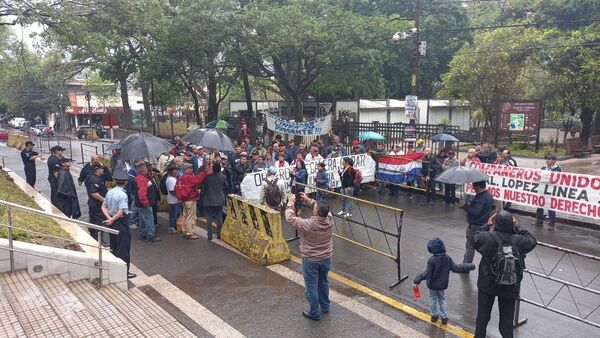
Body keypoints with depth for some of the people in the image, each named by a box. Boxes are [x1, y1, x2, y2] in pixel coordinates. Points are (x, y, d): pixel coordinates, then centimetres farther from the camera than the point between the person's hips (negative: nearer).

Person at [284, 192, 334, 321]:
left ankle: (314, 313, 23)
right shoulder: (330, 220, -17)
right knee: (323, 282, 25)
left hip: (310, 260, -5)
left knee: (311, 287, 11)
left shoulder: (308, 225, -30)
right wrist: (308, 200, 3)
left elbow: (290, 218, -17)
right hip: (326, 258, 5)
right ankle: (325, 306, 42)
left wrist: (291, 202, -4)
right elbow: (322, 209, 4)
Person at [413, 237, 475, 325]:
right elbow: (455, 268, -6)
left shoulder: (432, 260, -26)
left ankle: (434, 316, 30)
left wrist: (417, 279, -26)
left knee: (433, 300, 18)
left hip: (432, 285, -3)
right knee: (442, 300, 22)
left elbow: (427, 274, -27)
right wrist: (470, 266, 5)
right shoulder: (447, 258, -13)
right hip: (442, 285, 4)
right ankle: (444, 317, 26)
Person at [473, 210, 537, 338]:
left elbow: (475, 239, 1)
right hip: (510, 288, 1)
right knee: (507, 317, 15)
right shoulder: (519, 240, -15)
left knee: (483, 314, 17)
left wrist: (487, 225, 6)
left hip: (487, 284, -1)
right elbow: (532, 241, 6)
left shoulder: (487, 237, -20)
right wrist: (518, 227, 7)